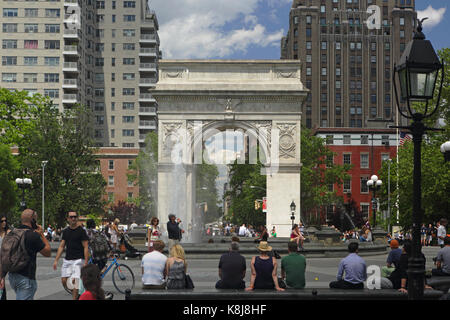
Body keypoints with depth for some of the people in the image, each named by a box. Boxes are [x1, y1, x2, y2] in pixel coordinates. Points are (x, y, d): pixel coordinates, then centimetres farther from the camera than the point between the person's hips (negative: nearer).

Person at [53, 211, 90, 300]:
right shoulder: (66, 231, 11)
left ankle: (74, 298, -7)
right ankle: (76, 293, 24)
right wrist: (56, 260, 9)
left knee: (74, 281, -15)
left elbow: (86, 247, -8)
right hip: (67, 259, 5)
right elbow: (61, 246, 14)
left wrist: (86, 263, -15)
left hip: (78, 260, -5)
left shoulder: (81, 231, -5)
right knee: (64, 281, 1)